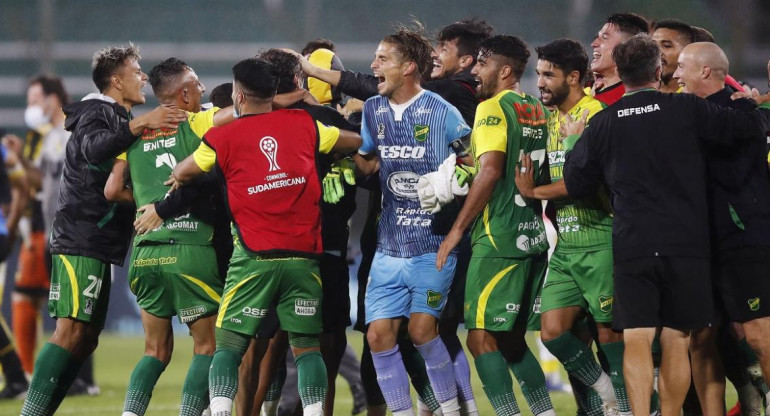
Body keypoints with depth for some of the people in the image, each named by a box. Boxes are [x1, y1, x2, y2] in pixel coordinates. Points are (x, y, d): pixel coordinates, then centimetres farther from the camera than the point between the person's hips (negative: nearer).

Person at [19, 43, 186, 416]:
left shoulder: (118, 119, 24)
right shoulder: (96, 113, -6)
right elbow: (94, 148, -29)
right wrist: (140, 124, -36)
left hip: (100, 243, 10)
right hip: (80, 241, -10)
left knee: (86, 337, 7)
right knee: (72, 330, -18)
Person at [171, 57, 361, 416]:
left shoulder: (223, 138, 1)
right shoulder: (304, 124, 7)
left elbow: (181, 174, 17)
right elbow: (357, 142, 21)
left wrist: (176, 180, 39)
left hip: (254, 258, -2)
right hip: (303, 255, 2)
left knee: (228, 345, 3)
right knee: (306, 346, 8)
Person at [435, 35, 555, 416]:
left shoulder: (492, 108, -9)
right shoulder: (537, 110, 15)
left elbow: (490, 171, -20)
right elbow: (544, 175, 21)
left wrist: (457, 228, -16)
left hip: (497, 240, -9)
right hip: (533, 237, 9)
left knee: (481, 336, -6)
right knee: (512, 339, 15)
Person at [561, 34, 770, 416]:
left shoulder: (602, 125, 3)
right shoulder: (686, 109, -2)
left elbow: (575, 185, 12)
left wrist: (573, 142, 29)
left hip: (631, 246, 1)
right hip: (686, 243, -1)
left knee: (636, 342, -2)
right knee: (676, 342, 7)